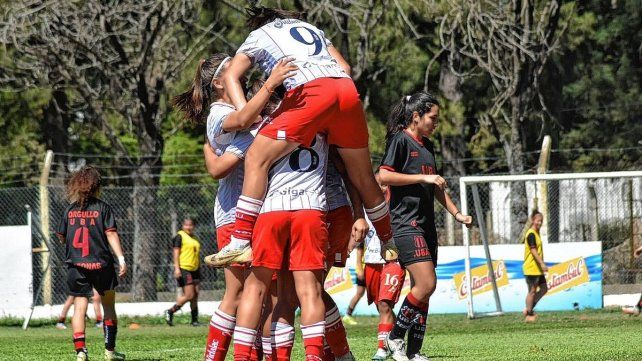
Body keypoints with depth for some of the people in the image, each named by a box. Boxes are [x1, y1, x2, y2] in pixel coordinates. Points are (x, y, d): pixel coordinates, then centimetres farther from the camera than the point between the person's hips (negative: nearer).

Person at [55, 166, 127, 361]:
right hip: (101, 264, -2)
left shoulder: (70, 210, 6)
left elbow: (61, 237, 14)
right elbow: (111, 234, -10)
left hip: (76, 265, 2)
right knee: (108, 306, 15)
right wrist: (121, 258, -13)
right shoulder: (103, 208, -2)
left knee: (79, 307, -2)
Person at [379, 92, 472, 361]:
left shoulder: (427, 146, 19)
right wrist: (422, 178, -17)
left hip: (425, 224, 9)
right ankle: (395, 337, -5)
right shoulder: (400, 140, -6)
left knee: (421, 289, 6)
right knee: (426, 283, -18)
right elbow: (384, 176, -16)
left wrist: (456, 213, 22)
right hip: (406, 223, -9)